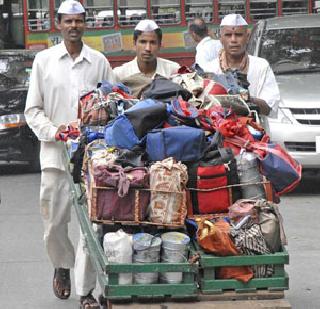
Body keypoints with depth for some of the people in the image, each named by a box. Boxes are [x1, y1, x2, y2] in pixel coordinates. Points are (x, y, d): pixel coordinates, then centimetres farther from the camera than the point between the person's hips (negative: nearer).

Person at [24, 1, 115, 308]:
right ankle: (62, 266, 35)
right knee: (54, 221, 6)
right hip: (56, 153, 0)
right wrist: (53, 131, -9)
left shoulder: (99, 62, 6)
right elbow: (32, 109, 7)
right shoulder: (44, 60, 6)